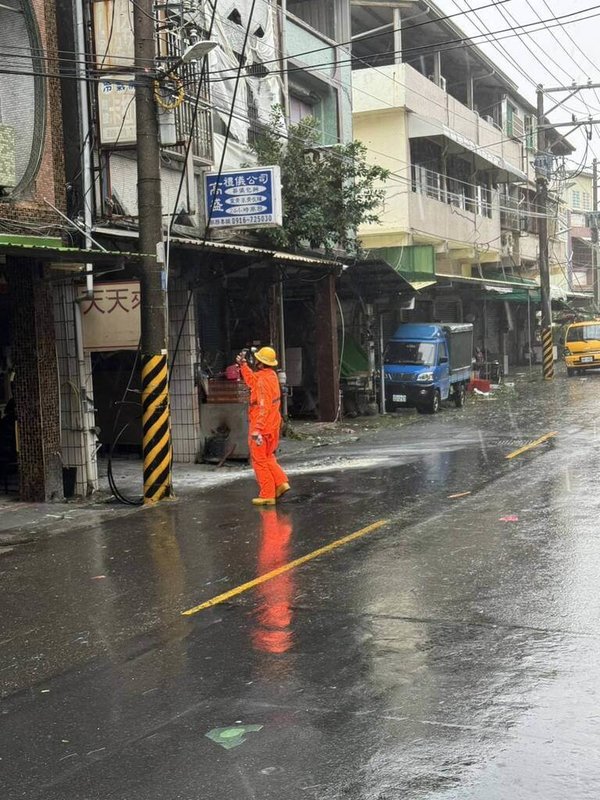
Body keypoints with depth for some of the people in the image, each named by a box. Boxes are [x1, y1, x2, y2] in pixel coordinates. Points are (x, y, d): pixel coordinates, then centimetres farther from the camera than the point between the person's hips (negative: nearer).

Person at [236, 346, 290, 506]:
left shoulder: (264, 380, -22)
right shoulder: (271, 375, 8)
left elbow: (263, 408, -27)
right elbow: (252, 382, 28)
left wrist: (257, 430, -28)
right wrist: (243, 365, 27)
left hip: (262, 428, -9)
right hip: (272, 425, 9)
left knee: (260, 460, 1)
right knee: (267, 457, 22)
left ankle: (267, 495, 6)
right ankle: (281, 482, 13)